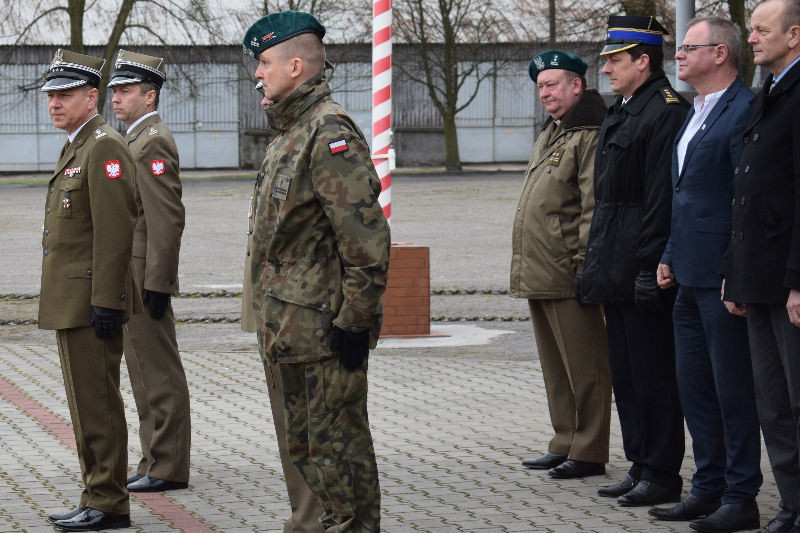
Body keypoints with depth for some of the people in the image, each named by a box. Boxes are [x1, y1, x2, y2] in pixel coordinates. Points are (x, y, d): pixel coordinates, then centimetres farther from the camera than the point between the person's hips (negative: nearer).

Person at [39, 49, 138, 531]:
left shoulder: (104, 148, -15)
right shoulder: (77, 148, 18)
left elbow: (114, 232, -21)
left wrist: (105, 302, -23)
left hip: (91, 304, -10)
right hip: (74, 304, 10)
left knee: (98, 406, -6)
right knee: (87, 405, 14)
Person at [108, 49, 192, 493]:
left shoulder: (153, 142, -15)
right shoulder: (137, 140, 17)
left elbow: (168, 219, -21)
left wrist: (156, 285, -22)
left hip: (145, 279, -10)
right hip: (132, 280, 10)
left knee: (159, 376, -5)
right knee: (146, 374, 14)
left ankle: (168, 469, -1)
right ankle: (157, 461, 20)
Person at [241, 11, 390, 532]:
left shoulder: (330, 133, -16)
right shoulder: (291, 133, 15)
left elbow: (367, 237, -22)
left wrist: (355, 320, -21)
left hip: (327, 327, -10)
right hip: (294, 328, 10)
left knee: (338, 448, -4)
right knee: (306, 447, 16)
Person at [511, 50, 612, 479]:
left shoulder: (590, 137, -10)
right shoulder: (548, 137, 20)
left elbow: (593, 207, -16)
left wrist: (584, 263, -20)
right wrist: (524, 266, 20)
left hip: (568, 275, -10)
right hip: (538, 277, 10)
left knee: (583, 367, -3)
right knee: (555, 365, 14)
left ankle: (589, 453, 1)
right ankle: (565, 444, 22)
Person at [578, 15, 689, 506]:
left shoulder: (665, 112, -14)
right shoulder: (620, 113, 17)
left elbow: (662, 199, -19)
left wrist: (650, 268, -22)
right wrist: (596, 262, 18)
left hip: (644, 274, -10)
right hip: (617, 273, 10)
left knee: (654, 376, -4)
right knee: (626, 376, 14)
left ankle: (662, 475, 2)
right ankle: (641, 466, 22)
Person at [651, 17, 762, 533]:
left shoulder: (745, 110, -13)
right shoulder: (695, 115, 18)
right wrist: (669, 257, 17)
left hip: (726, 278, -10)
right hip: (691, 277, 10)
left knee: (733, 390, -3)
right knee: (694, 387, 13)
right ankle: (709, 488, 22)